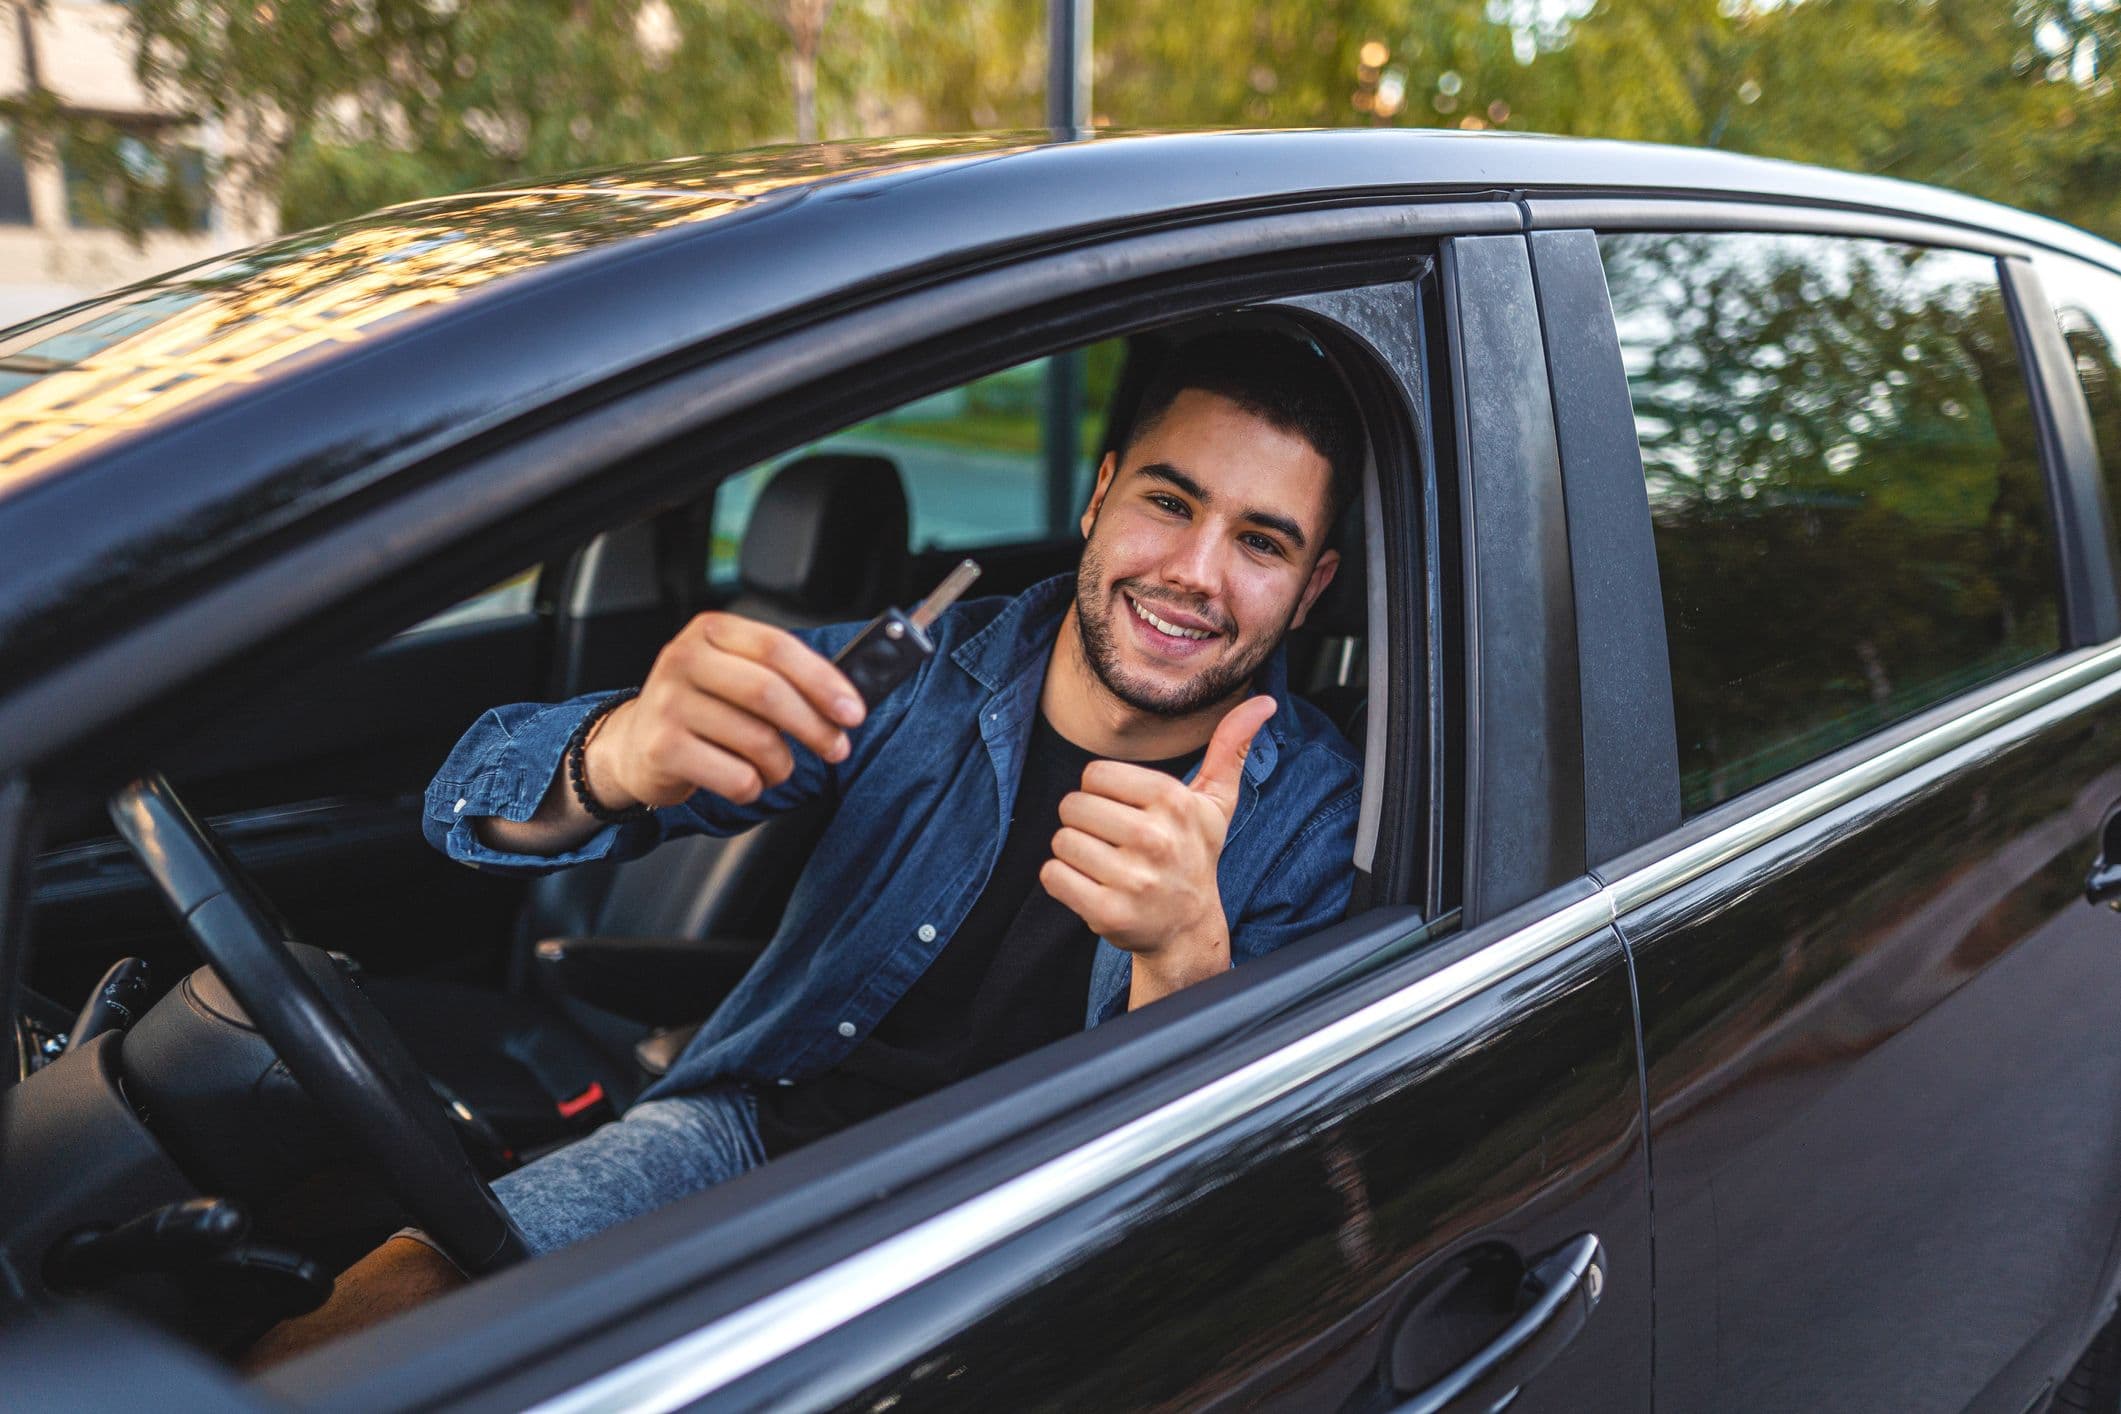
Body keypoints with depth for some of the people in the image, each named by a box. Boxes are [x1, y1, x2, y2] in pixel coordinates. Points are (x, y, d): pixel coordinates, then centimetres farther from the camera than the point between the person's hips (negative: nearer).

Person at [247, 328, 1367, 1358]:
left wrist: (1184, 954, -37)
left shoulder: (1309, 811, -8)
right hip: (750, 1127, 2)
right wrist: (615, 759, -36)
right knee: (393, 1295, -20)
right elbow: (484, 803, -10)